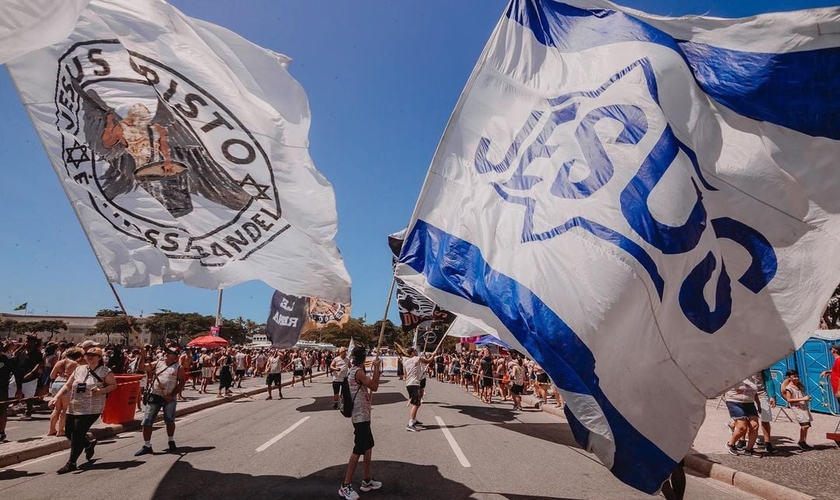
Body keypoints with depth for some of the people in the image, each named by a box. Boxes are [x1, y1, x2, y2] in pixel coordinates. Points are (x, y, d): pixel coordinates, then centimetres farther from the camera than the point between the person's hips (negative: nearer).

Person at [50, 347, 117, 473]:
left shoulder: (105, 371, -5)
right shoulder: (79, 369, 9)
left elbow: (114, 385, -2)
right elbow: (67, 386, 12)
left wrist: (101, 391, -18)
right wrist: (56, 397, 0)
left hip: (91, 409, -6)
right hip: (74, 407, 6)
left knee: (77, 433, -9)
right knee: (68, 432, 11)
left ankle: (71, 463, 5)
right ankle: (88, 444, 38)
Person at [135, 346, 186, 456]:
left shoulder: (179, 368, -2)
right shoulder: (157, 363, 7)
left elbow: (182, 382, -6)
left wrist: (173, 395, -13)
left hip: (169, 398, -2)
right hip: (155, 396, 2)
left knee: (170, 420, 8)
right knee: (147, 421, 0)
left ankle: (171, 442, 28)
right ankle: (147, 446, 12)